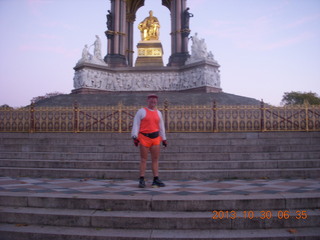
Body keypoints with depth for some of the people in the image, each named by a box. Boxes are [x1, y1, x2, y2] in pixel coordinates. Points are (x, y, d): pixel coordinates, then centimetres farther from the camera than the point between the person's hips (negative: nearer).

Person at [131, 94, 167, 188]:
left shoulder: (158, 113, 14)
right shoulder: (141, 111, 1)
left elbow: (161, 126, 19)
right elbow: (136, 124, -4)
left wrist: (164, 139, 16)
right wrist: (135, 137, -13)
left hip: (155, 138, 4)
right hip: (144, 137, -4)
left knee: (155, 159, 3)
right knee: (143, 159, -1)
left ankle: (156, 179, 7)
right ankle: (142, 180, 3)